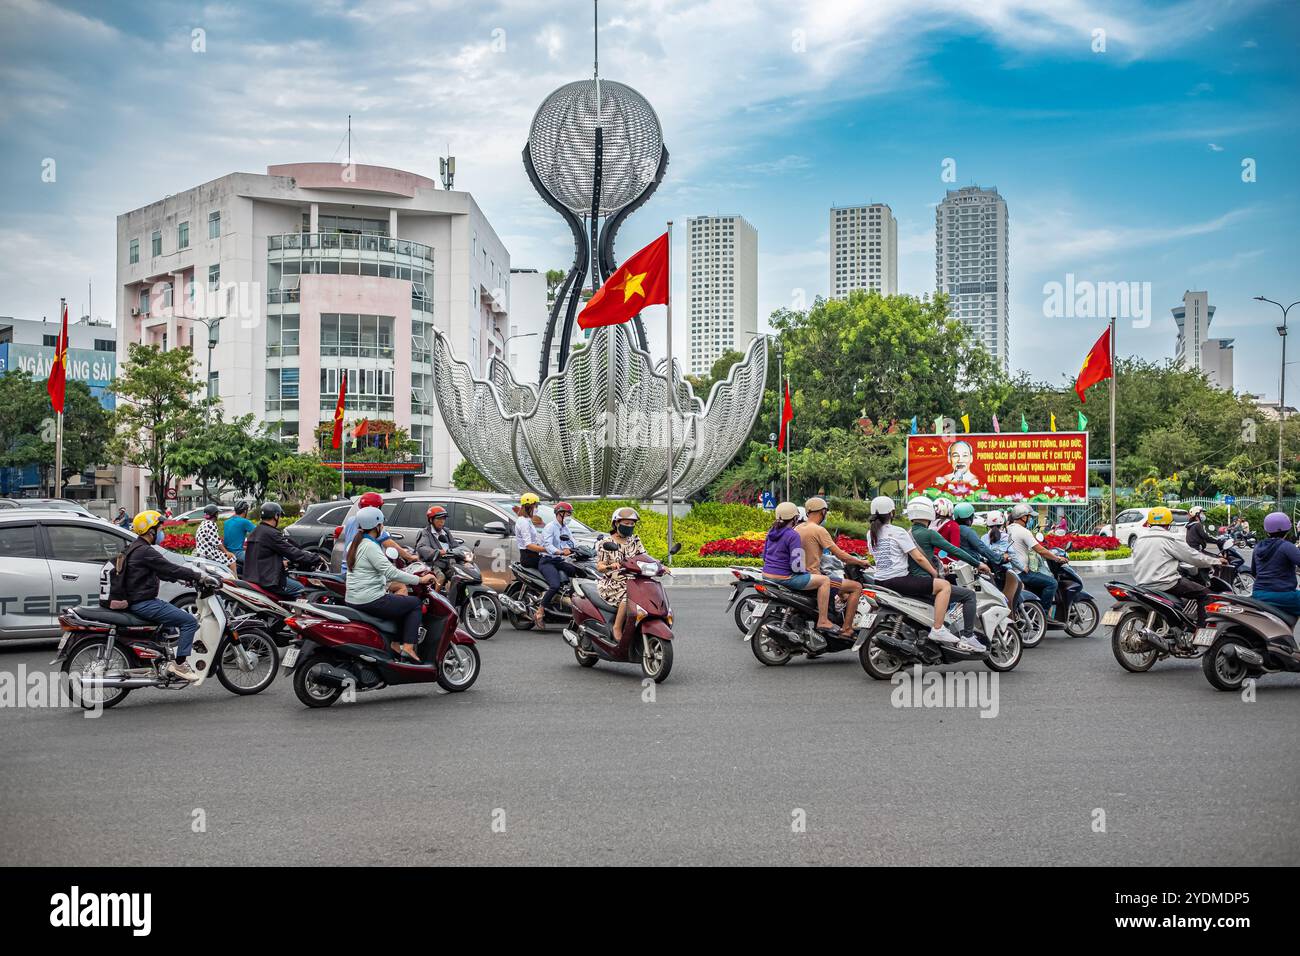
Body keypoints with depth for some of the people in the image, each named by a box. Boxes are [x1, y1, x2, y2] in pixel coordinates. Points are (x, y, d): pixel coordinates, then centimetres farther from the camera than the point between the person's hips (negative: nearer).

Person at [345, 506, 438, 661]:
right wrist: (420, 580, -19)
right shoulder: (370, 546, -16)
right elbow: (391, 573, -23)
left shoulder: (354, 544, 14)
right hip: (370, 600, -10)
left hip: (353, 599, 10)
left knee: (401, 604, 26)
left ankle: (395, 643, 17)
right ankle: (408, 647, -7)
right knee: (416, 603, 1)